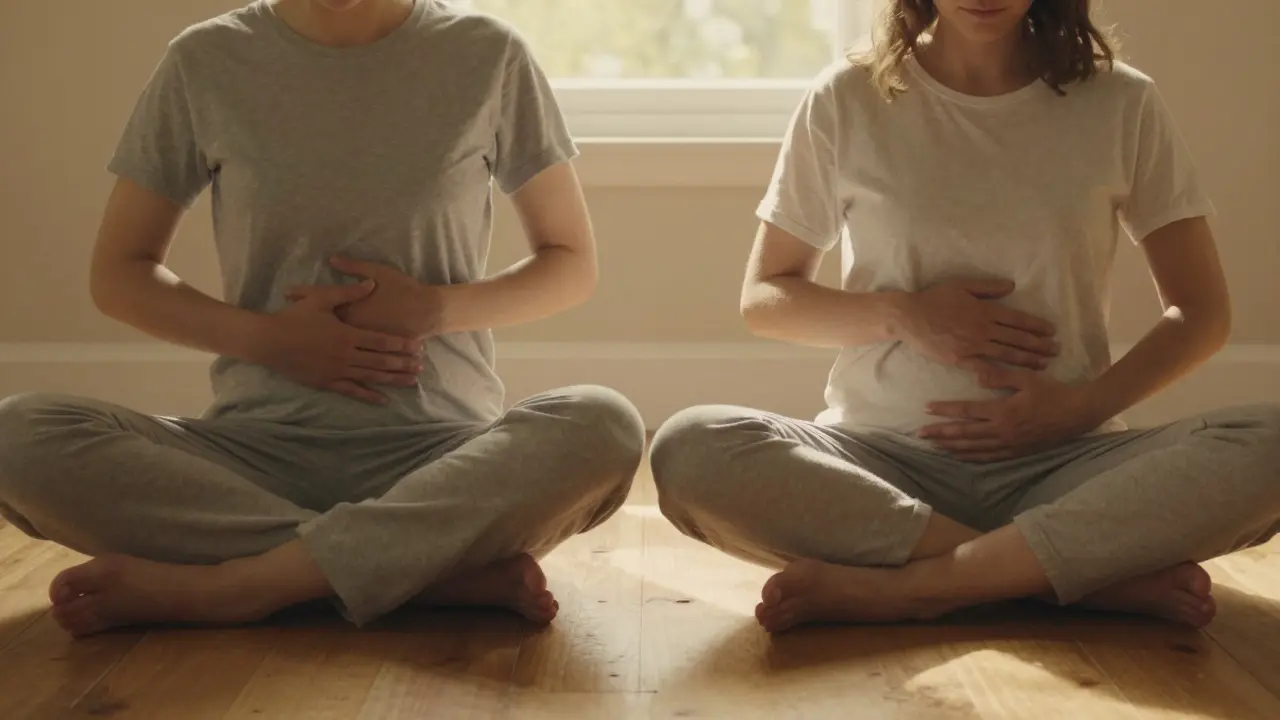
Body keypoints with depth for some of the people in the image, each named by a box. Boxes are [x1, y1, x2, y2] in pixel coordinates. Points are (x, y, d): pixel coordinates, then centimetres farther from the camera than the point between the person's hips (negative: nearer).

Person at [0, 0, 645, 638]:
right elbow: (119, 274, 10)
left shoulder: (487, 56, 1)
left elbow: (573, 265, 10)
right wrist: (269, 338, -7)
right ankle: (453, 570, -26)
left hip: (440, 450, -1)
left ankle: (221, 585, -27)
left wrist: (433, 308, -8)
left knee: (603, 426, -32)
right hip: (255, 443, 2)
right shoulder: (206, 62, 3)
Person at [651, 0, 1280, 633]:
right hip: (883, 460, 1)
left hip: (1065, 466, 0)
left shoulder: (1121, 103, 3)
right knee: (690, 450, -30)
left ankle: (894, 586, -26)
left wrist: (1084, 405, -9)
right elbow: (763, 299, 10)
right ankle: (1103, 570, -24)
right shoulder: (847, 101, 2)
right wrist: (900, 313, -8)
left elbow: (1202, 311, 8)